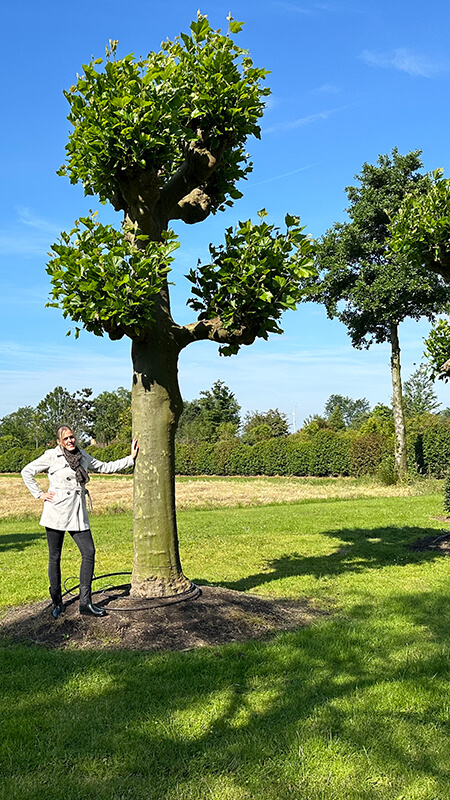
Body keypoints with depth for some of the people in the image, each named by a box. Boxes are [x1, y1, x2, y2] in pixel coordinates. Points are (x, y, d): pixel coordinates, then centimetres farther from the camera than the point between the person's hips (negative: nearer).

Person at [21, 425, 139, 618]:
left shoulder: (83, 457, 13)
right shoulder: (52, 456, -1)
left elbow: (106, 467, 19)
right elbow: (27, 472, 5)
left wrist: (131, 458, 16)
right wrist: (39, 494, 0)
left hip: (78, 514, 4)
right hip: (57, 511, -4)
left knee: (89, 553, -5)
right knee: (54, 557, 4)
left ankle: (85, 602, 1)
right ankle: (57, 601, 20)